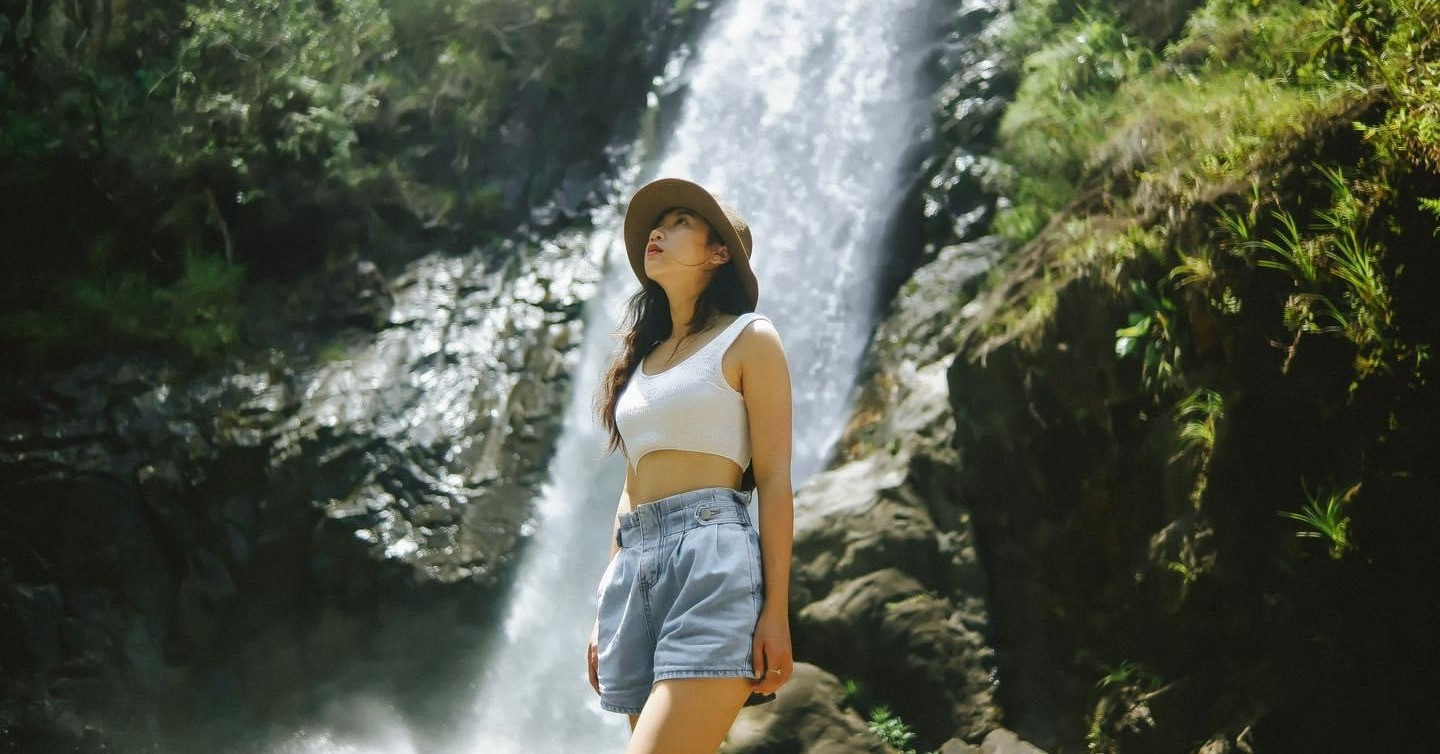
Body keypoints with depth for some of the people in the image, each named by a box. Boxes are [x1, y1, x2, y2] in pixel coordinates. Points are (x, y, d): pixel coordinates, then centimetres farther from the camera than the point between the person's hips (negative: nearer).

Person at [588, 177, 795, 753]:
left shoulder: (748, 339, 5)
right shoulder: (645, 355, 25)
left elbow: (774, 478, -2)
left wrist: (776, 611, -11)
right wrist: (606, 610, 19)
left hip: (711, 558, -7)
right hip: (635, 566, 7)